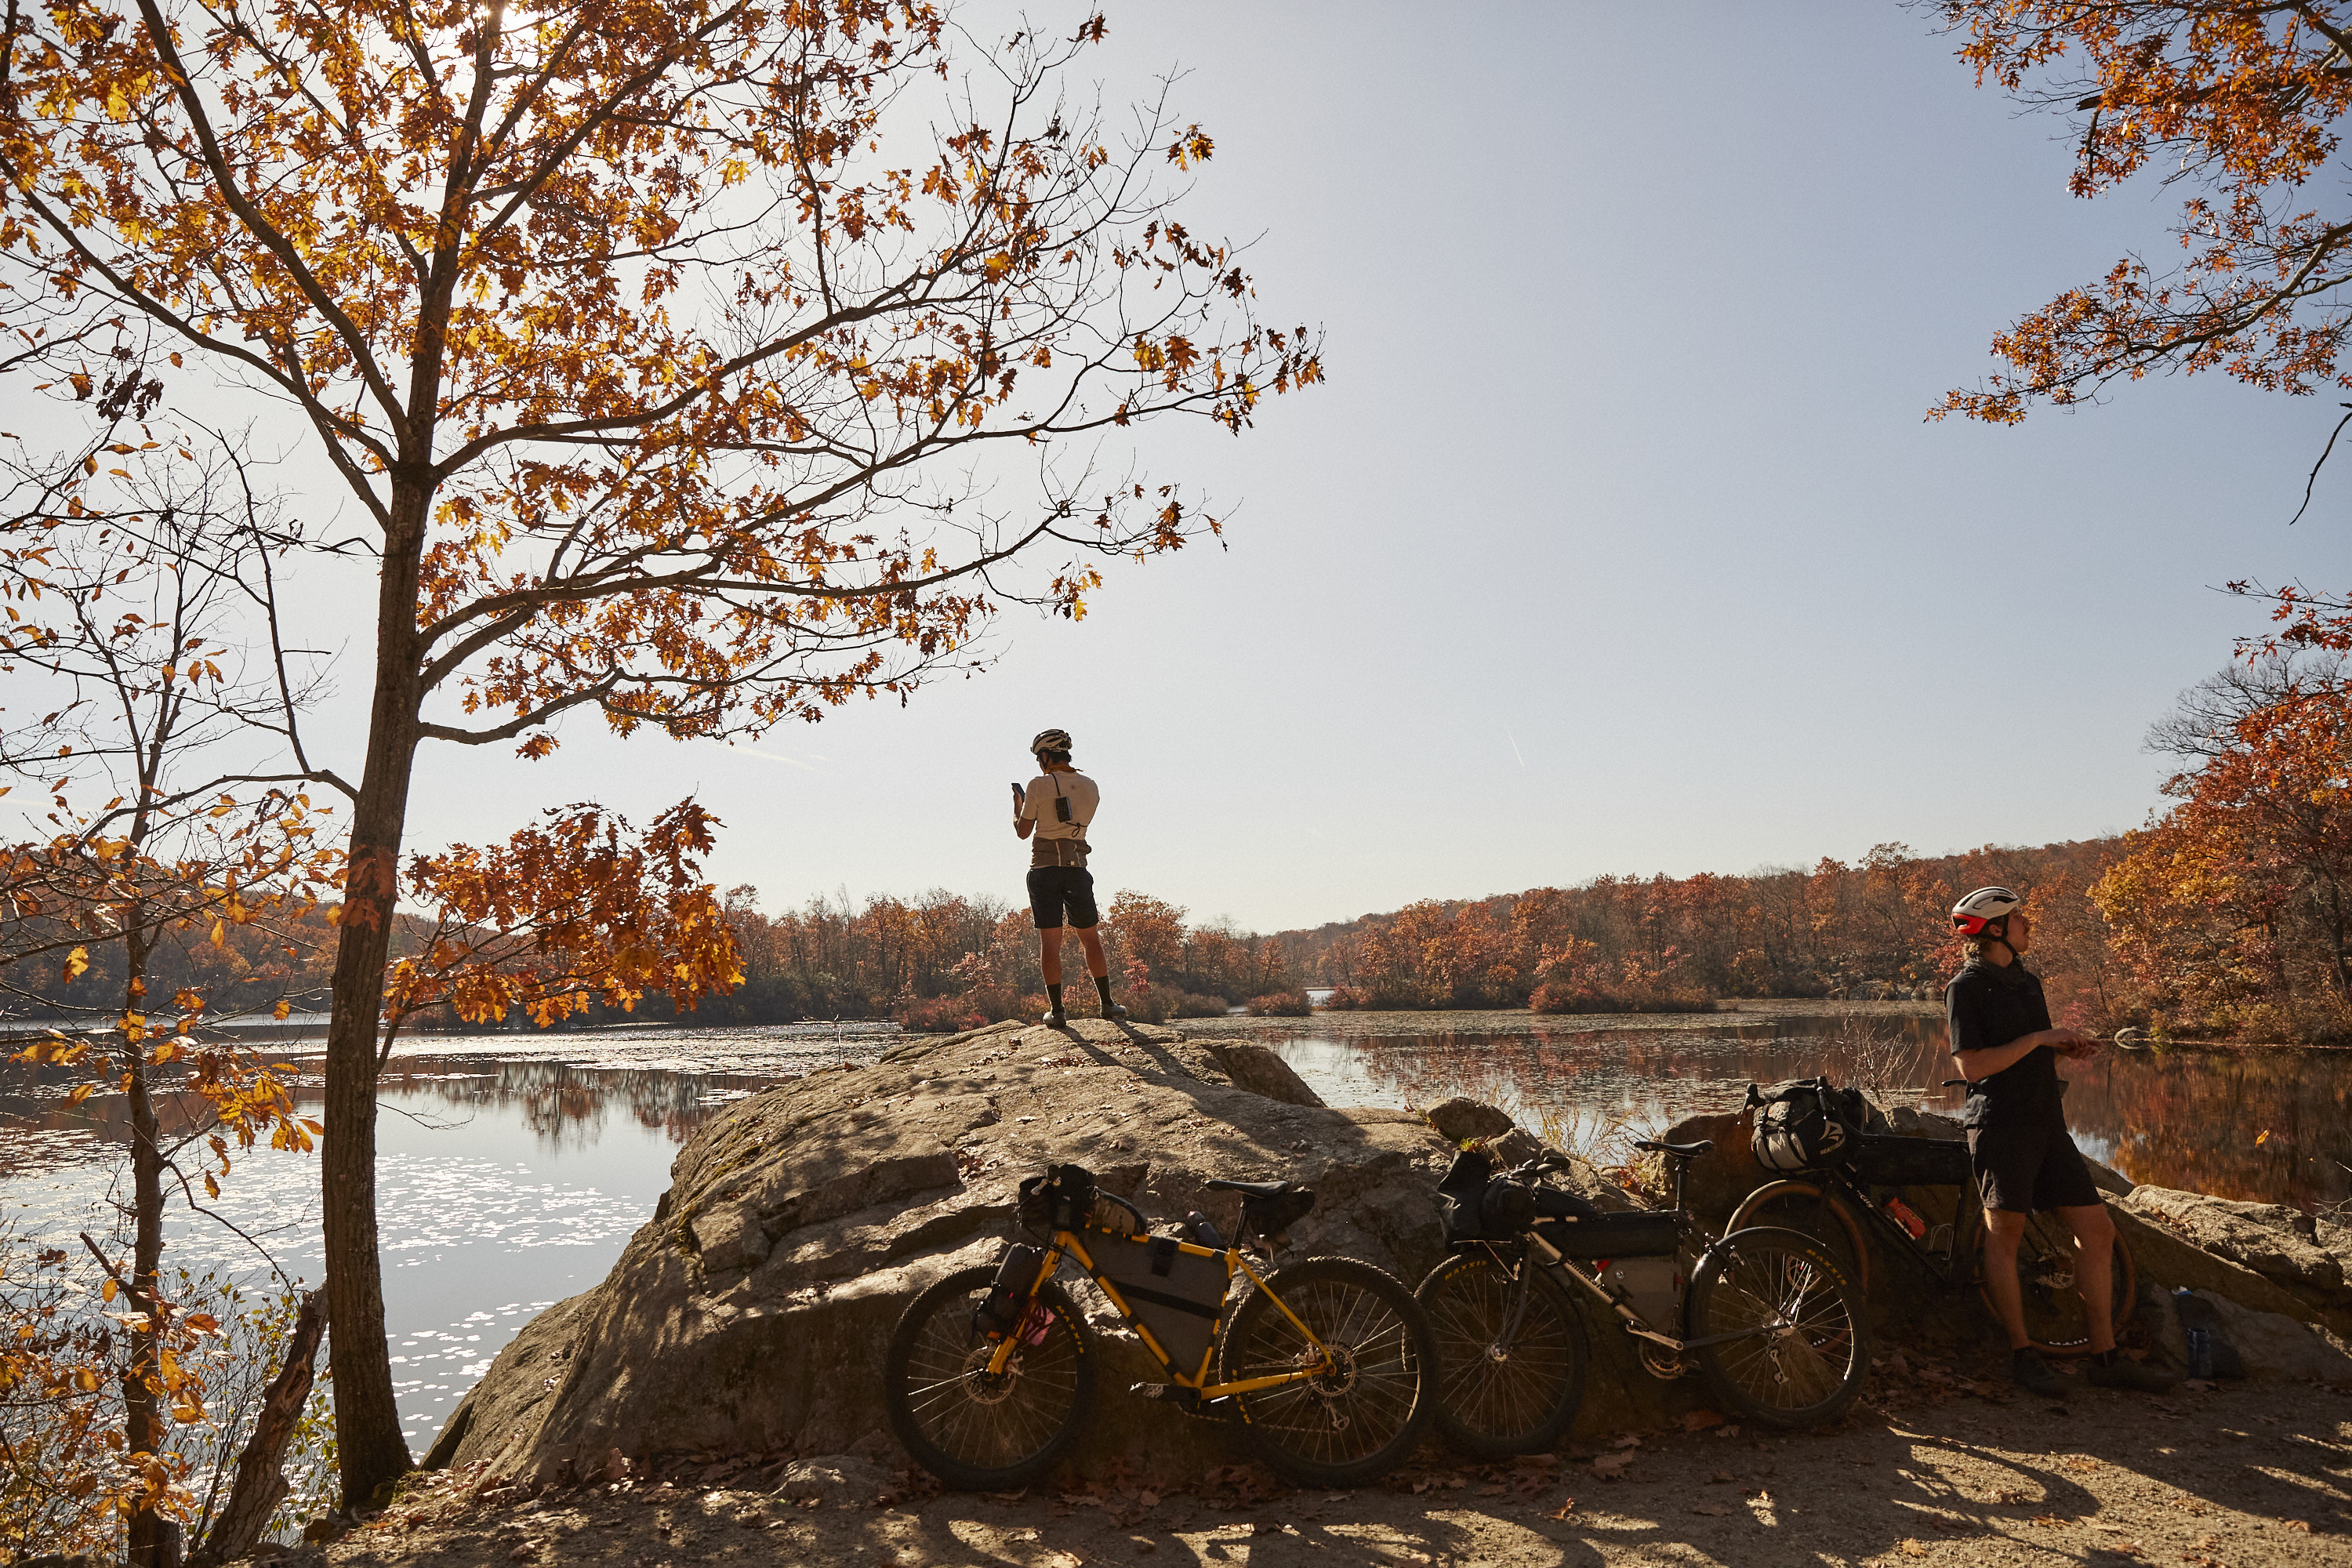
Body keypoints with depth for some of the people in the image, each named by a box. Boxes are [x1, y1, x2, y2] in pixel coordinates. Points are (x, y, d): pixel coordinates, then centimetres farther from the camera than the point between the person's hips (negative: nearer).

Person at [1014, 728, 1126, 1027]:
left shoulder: (1038, 786, -7)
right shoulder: (1090, 787, 6)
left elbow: (1023, 831, -2)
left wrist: (1017, 805, 18)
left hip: (1044, 870, -3)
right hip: (1077, 868, 3)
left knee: (1050, 943, 0)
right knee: (1091, 938, 12)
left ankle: (1056, 1009, 1)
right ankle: (1107, 1003, 13)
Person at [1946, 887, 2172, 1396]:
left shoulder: (2027, 981, 18)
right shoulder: (1966, 987, -8)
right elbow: (1972, 1065, -17)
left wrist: (2069, 1049, 5)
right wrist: (2039, 1038, -14)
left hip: (2047, 1123, 8)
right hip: (2001, 1126, -8)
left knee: (2097, 1230, 5)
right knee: (2004, 1235, -1)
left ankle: (2105, 1358, 13)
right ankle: (2022, 1355, 9)